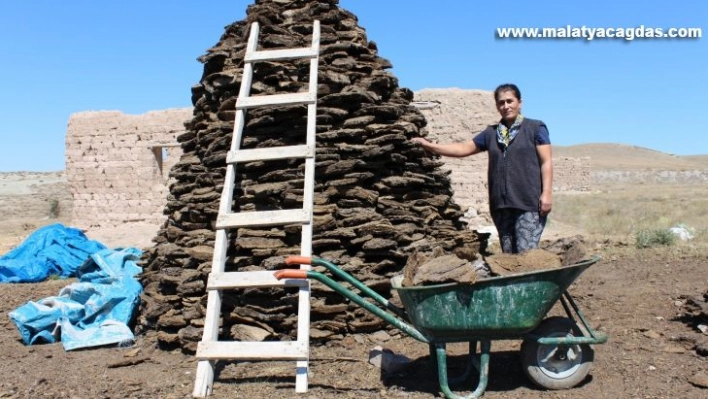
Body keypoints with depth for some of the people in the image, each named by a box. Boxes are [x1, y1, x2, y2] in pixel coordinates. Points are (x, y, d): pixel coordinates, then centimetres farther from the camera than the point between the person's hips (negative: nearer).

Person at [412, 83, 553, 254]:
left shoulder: (535, 128, 6)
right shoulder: (491, 133, 18)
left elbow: (546, 162, 1)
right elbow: (464, 148, 18)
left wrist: (546, 193, -10)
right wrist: (429, 145, 12)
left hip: (529, 203, -5)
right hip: (501, 204, 5)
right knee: (508, 254, 6)